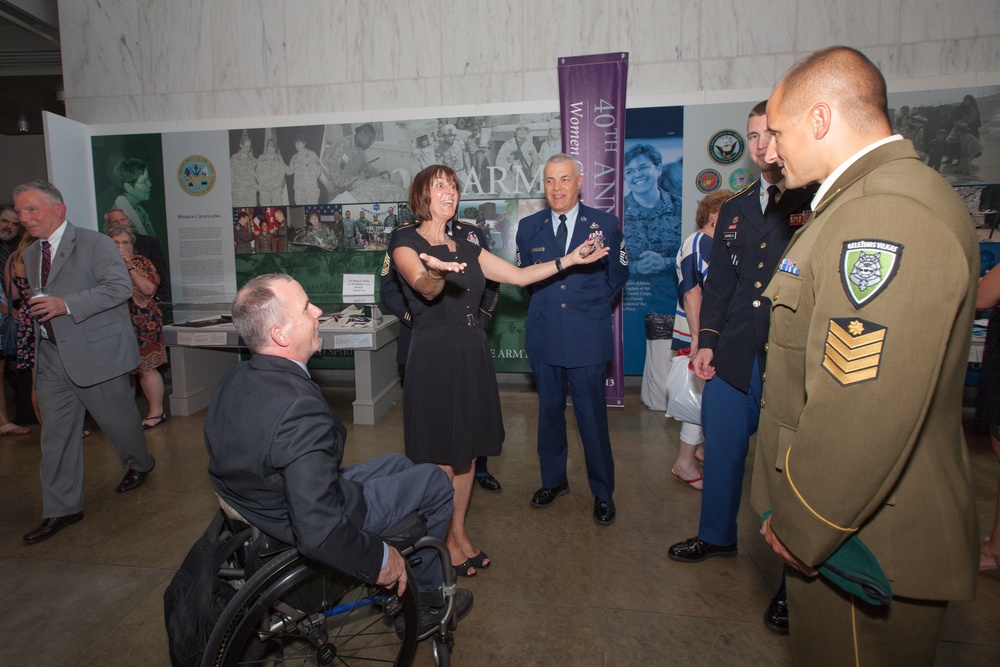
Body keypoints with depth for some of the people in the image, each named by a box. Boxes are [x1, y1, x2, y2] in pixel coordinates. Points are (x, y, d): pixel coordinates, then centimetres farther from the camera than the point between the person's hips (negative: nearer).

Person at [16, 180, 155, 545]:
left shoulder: (94, 243, -9)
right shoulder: (30, 254, 16)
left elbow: (120, 286, -20)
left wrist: (67, 305, -25)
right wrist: (36, 310, 10)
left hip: (96, 351, -7)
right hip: (52, 357, 7)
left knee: (118, 418, 8)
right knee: (56, 434, 6)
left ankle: (139, 463, 37)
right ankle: (62, 509, 15)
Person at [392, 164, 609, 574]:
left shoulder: (466, 249, 15)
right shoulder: (407, 247, -4)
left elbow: (520, 275, 11)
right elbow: (424, 288, -25)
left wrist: (571, 259, 4)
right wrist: (438, 274, -49)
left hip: (471, 355, 6)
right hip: (434, 357, -6)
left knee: (466, 450, 12)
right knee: (440, 457, 2)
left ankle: (460, 532, 28)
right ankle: (445, 541, 20)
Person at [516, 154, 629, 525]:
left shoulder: (606, 225, 0)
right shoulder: (528, 227, 6)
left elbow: (618, 274, 11)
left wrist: (593, 307, 8)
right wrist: (546, 304, 9)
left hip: (588, 337, -2)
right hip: (544, 336, 3)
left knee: (592, 415, 3)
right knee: (549, 410, 13)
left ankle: (603, 492, 21)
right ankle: (553, 480, 32)